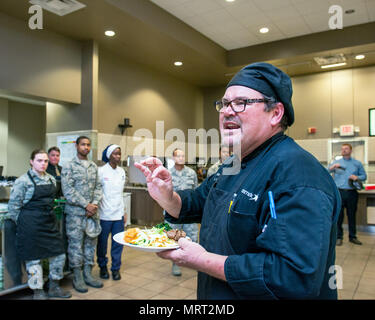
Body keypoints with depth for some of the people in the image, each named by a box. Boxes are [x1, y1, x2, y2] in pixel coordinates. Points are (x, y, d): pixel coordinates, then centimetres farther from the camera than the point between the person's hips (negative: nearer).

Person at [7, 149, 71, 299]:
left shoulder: (51, 179, 8)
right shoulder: (23, 181, -10)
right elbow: (13, 206, -7)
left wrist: (49, 216, 15)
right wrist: (23, 225, -3)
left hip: (50, 222, 6)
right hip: (31, 225, -6)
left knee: (59, 255, 10)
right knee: (34, 259, 5)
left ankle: (54, 287, 29)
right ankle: (38, 292, 23)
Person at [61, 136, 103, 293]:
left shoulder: (94, 166, 12)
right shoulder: (69, 166, -4)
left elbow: (98, 187, 9)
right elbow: (68, 190, -11)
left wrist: (94, 204, -7)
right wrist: (86, 205, -14)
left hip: (92, 211, 5)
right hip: (75, 212, -5)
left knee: (91, 242, 10)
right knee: (75, 243, 2)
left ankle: (88, 274, 23)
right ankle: (77, 277, 14)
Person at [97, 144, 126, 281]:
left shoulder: (122, 171, 9)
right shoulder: (101, 171, -7)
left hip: (118, 214, 4)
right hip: (104, 214, -4)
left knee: (118, 243, 5)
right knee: (102, 243, 7)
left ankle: (116, 268, 20)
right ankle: (103, 267, 27)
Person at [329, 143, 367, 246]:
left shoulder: (357, 163, 13)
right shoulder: (336, 162, 10)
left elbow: (364, 176, 14)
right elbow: (327, 172, -4)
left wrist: (357, 177, -8)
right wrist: (333, 167, -25)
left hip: (352, 193, 1)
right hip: (339, 192, -1)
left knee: (352, 215, 7)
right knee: (339, 215, -1)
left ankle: (352, 236, 19)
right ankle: (339, 237, 7)